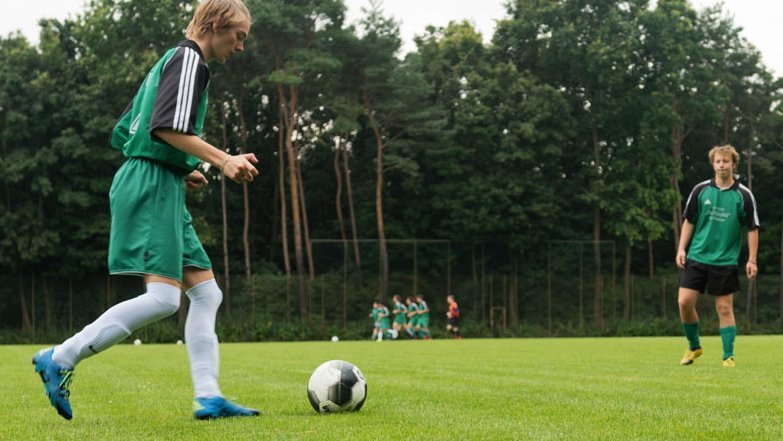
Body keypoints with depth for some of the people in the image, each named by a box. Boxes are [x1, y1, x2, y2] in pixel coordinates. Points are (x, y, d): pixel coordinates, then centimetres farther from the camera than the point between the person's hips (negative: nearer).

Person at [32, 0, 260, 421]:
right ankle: (60, 359, -13)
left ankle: (208, 397, 2)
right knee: (163, 297, -18)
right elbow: (168, 126, -21)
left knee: (205, 292, 5)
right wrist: (223, 160, -21)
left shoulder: (169, 62, 24)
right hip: (151, 186, -11)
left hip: (161, 189, 11)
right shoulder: (188, 59, -5)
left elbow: (122, 134, 25)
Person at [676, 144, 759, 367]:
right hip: (697, 257, 2)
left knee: (725, 308, 0)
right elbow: (689, 221, 10)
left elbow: (752, 228, 2)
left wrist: (752, 260, -3)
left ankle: (728, 356, 8)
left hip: (726, 261, -2)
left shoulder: (743, 195, -2)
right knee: (684, 302, -6)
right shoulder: (701, 190, 3)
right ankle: (694, 347, 15)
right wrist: (681, 249, 2)